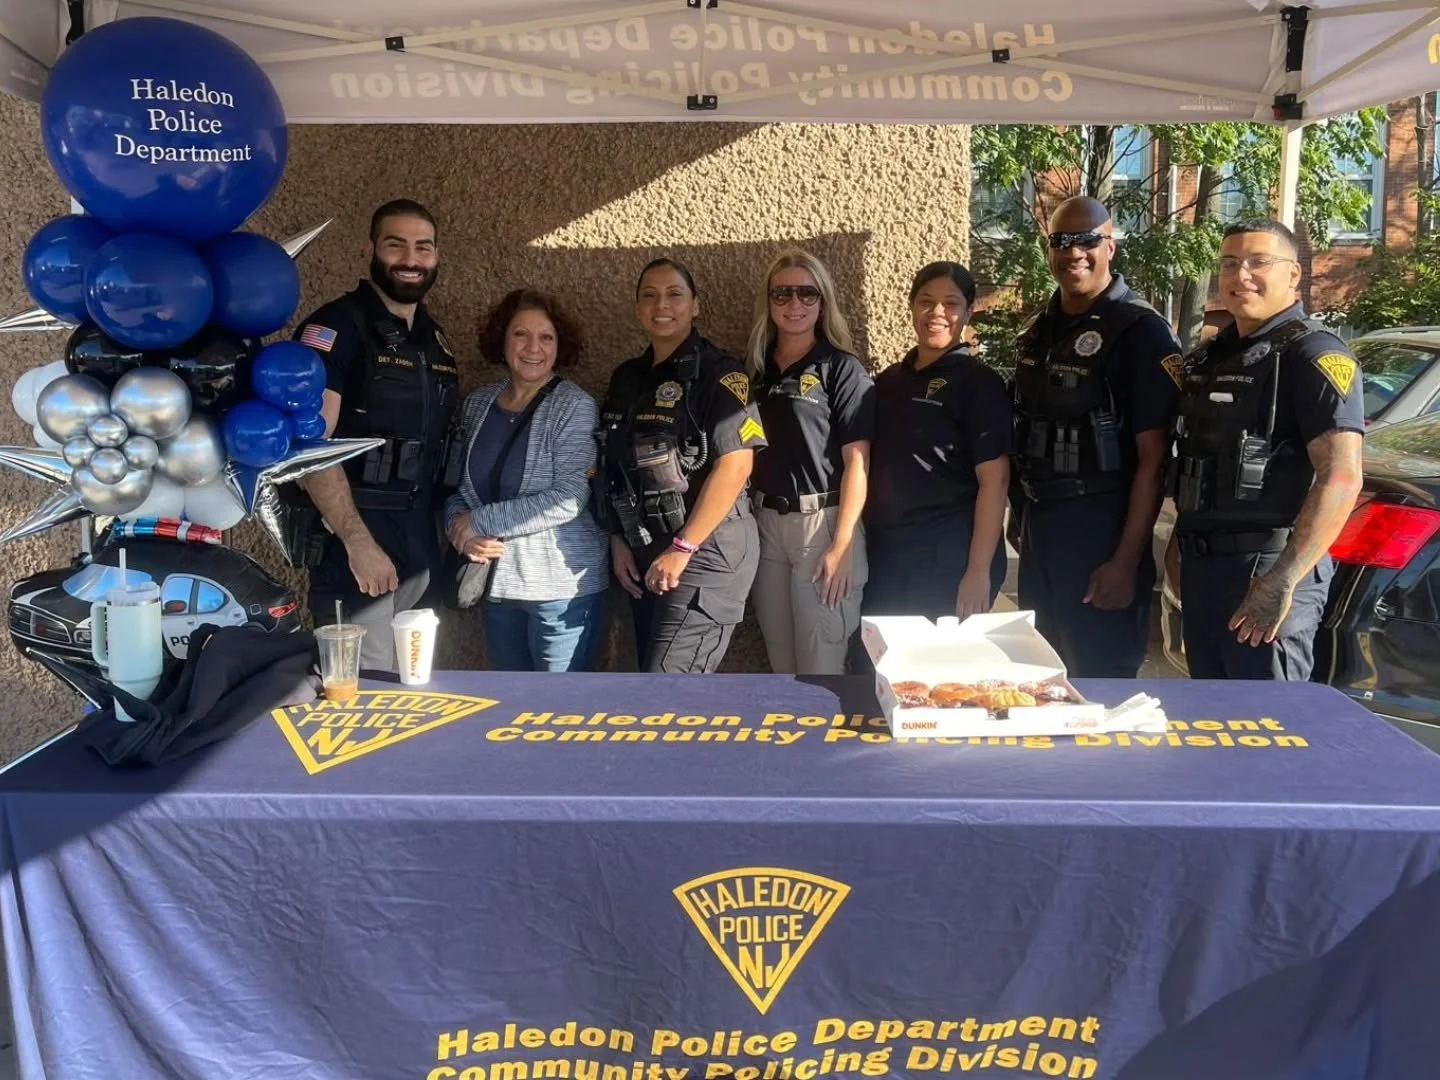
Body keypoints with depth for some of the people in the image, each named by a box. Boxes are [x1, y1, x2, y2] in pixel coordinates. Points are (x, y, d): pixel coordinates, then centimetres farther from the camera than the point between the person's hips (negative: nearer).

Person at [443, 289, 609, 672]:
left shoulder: (574, 406, -10)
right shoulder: (478, 403, 6)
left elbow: (568, 499, -19)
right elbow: (459, 486, 11)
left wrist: (480, 521, -14)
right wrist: (461, 532, -10)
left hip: (562, 584, -5)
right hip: (498, 582, 5)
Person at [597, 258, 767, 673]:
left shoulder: (718, 373, -8)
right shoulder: (626, 378, 13)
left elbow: (735, 464, -18)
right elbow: (614, 469, 16)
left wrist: (682, 548, -18)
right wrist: (619, 541, 6)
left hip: (706, 551, -7)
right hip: (643, 555, 7)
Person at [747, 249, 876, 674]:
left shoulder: (842, 369, -4)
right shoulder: (756, 370, 11)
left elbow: (857, 461, -9)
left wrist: (842, 545, -15)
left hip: (822, 525, -5)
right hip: (766, 524, 5)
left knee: (821, 664, 0)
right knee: (779, 659, 13)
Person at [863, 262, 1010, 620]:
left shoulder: (979, 383, -6)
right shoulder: (887, 381, 11)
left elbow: (994, 480, -12)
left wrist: (979, 571, -19)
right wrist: (865, 543, 8)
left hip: (949, 559, -5)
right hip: (885, 554, 5)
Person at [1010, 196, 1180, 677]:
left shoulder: (1141, 331, -10)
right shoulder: (1038, 331, 11)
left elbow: (1153, 459, -14)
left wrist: (1127, 561, -19)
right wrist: (1022, 521, 10)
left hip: (1100, 527, -7)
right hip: (1038, 525, 7)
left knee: (1101, 676, 3)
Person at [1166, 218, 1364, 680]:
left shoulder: (1312, 354, -10)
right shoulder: (1209, 357, 14)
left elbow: (1341, 478, -20)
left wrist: (1283, 581, -24)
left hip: (1267, 569, -8)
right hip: (1199, 566, 8)